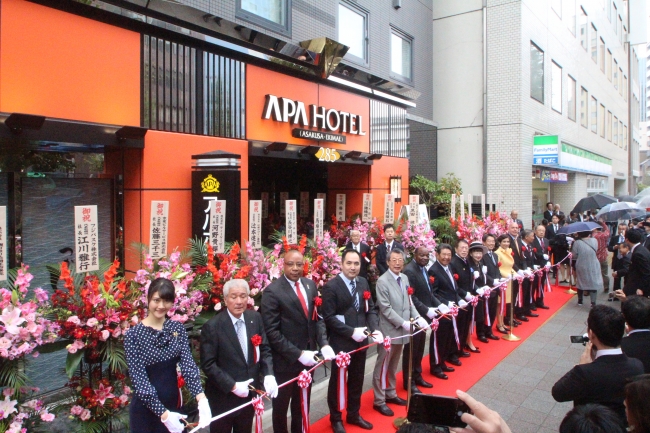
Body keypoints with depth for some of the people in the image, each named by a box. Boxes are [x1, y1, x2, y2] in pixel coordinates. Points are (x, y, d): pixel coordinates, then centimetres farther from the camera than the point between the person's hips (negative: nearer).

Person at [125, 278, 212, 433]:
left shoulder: (177, 328, -1)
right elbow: (139, 379, -17)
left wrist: (201, 399, -27)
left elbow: (188, 364, -12)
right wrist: (162, 413, -22)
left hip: (172, 404, 3)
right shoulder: (134, 334, -13)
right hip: (145, 409, -3)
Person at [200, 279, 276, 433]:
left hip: (249, 393, 4)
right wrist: (232, 386, -20)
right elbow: (208, 364, -15)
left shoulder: (255, 318, -3)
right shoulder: (212, 326, -16)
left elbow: (264, 349, 2)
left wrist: (268, 375, -14)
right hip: (223, 396, -4)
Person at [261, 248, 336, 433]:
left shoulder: (310, 285, 3)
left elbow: (317, 318, 6)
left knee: (302, 404, 22)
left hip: (308, 355, 5)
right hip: (285, 361, -5)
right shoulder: (272, 291, -17)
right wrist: (298, 354, -21)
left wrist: (324, 344, -9)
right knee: (281, 405, 17)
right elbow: (272, 331, -18)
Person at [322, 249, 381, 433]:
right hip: (341, 342, -6)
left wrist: (375, 329, -9)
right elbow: (328, 317, -18)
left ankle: (353, 414, 39)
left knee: (357, 379, 20)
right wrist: (351, 332, -21)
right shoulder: (331, 286, -16)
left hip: (361, 340, 6)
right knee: (337, 381, 12)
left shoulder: (363, 282, 3)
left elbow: (371, 309, 7)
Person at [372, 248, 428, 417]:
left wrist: (417, 317, -4)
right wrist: (403, 323, -21)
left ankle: (391, 394, 33)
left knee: (393, 365, 19)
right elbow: (386, 308, -18)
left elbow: (409, 301, 11)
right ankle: (379, 401, 16)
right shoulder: (382, 281, -15)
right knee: (382, 366, 5)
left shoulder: (405, 278, 7)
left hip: (401, 329, 7)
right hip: (389, 330, -7)